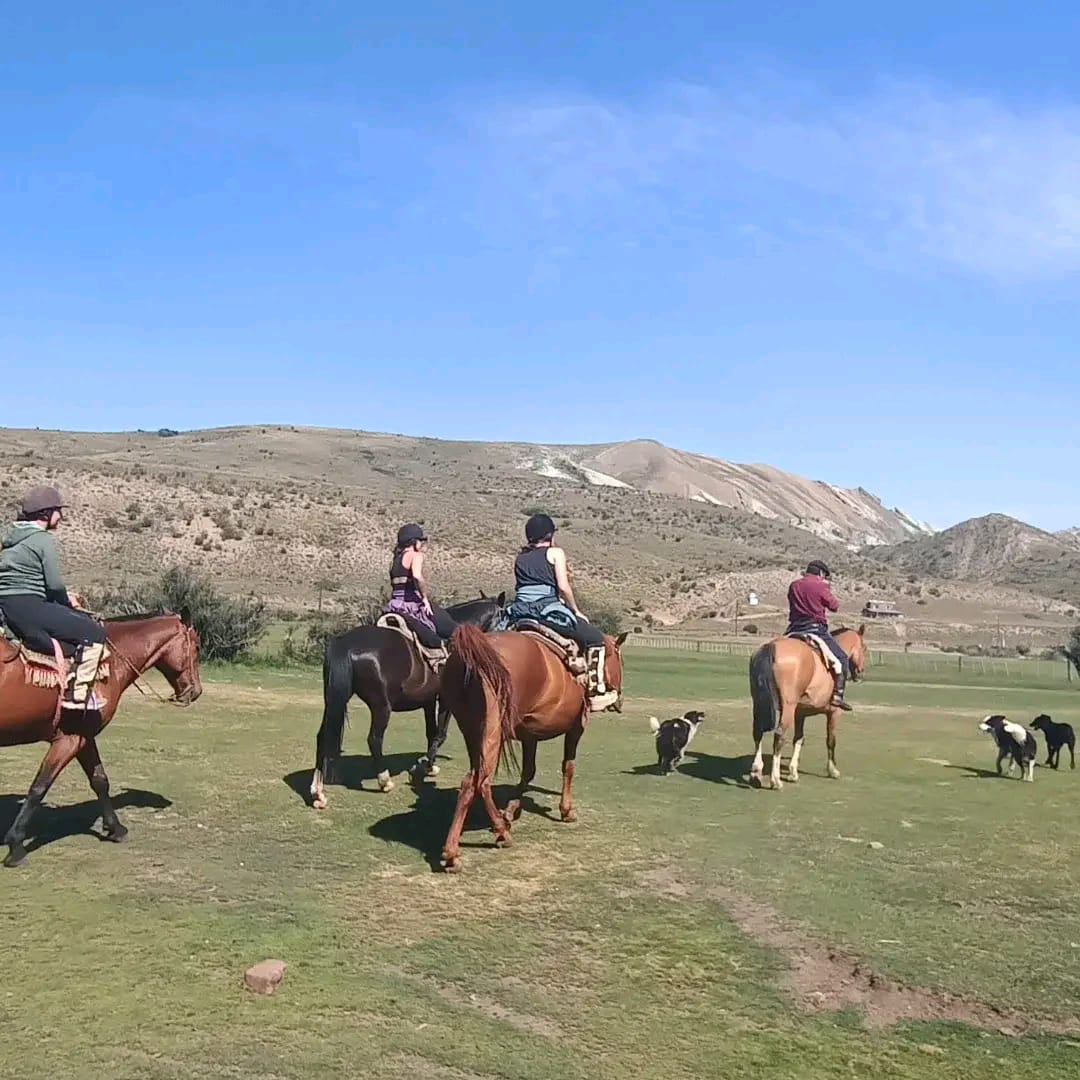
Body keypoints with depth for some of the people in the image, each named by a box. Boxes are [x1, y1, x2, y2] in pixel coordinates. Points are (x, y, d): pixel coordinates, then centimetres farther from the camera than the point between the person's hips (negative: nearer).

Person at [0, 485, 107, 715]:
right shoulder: (44, 539, -12)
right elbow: (55, 584, -16)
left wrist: (64, 598, 18)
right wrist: (67, 601, 6)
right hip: (29, 608, -11)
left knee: (84, 620, 20)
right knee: (94, 634, -8)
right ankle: (75, 696, -10)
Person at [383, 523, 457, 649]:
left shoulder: (396, 559, 18)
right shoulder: (416, 555, -7)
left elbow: (393, 587, 17)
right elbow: (417, 576, -27)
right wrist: (426, 598, -19)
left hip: (394, 604, 8)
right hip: (411, 604, -8)